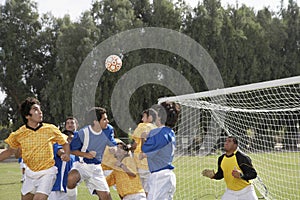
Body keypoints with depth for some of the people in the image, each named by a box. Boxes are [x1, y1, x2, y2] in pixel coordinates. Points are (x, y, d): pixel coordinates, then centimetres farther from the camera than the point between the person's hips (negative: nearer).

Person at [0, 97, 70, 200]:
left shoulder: (51, 129, -9)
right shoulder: (19, 134, -5)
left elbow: (65, 143, 6)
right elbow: (11, 150, 14)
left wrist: (67, 154, -13)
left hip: (47, 173, -3)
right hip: (30, 173, 3)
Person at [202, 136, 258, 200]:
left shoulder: (242, 158, -17)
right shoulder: (221, 159, 1)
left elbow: (253, 174, -18)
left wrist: (241, 175, -35)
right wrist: (213, 175, -6)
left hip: (245, 192, -4)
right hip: (230, 192, 5)